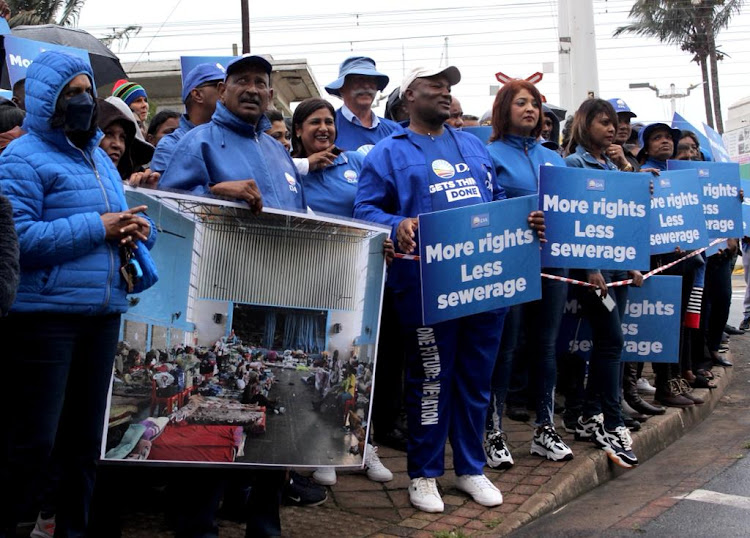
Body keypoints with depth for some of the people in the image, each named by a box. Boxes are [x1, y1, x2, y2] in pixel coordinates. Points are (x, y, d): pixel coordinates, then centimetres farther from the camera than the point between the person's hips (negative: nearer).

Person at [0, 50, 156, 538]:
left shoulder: (100, 158, 18)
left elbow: (125, 222, 23)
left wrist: (139, 230, -1)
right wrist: (97, 228, -18)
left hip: (103, 315, 8)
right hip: (44, 317, -7)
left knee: (86, 439, 14)